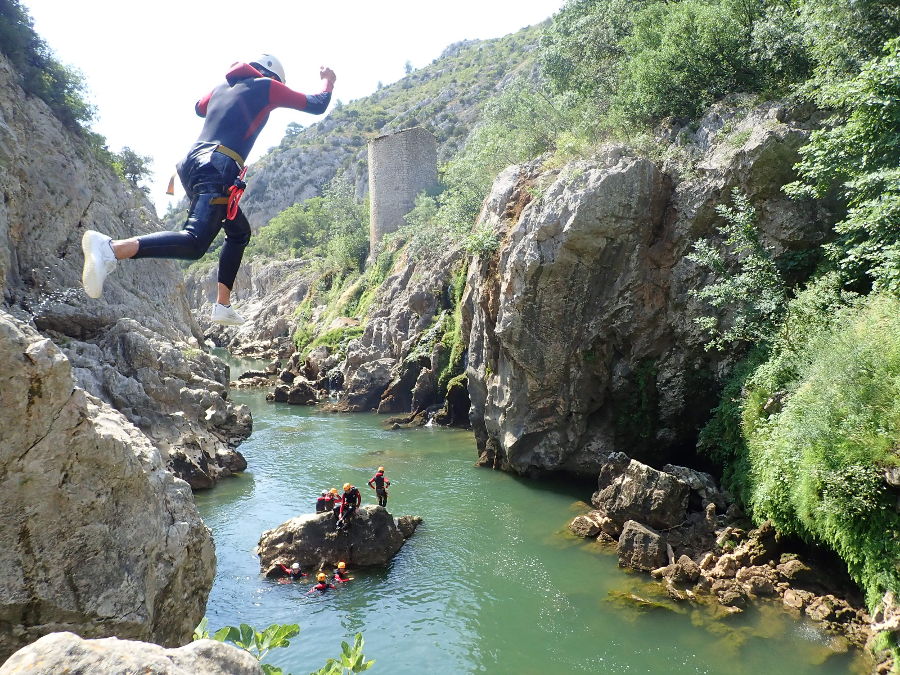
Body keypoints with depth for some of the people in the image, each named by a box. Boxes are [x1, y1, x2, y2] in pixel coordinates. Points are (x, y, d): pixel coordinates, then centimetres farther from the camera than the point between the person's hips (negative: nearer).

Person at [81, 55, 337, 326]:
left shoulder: (222, 87, 26)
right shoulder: (267, 86, 10)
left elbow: (199, 108, 48)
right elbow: (317, 106, 15)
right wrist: (328, 81, 35)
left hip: (193, 161, 9)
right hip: (217, 168, -9)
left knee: (240, 231, 23)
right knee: (194, 243, -24)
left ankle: (223, 305, 17)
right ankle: (110, 248, -44)